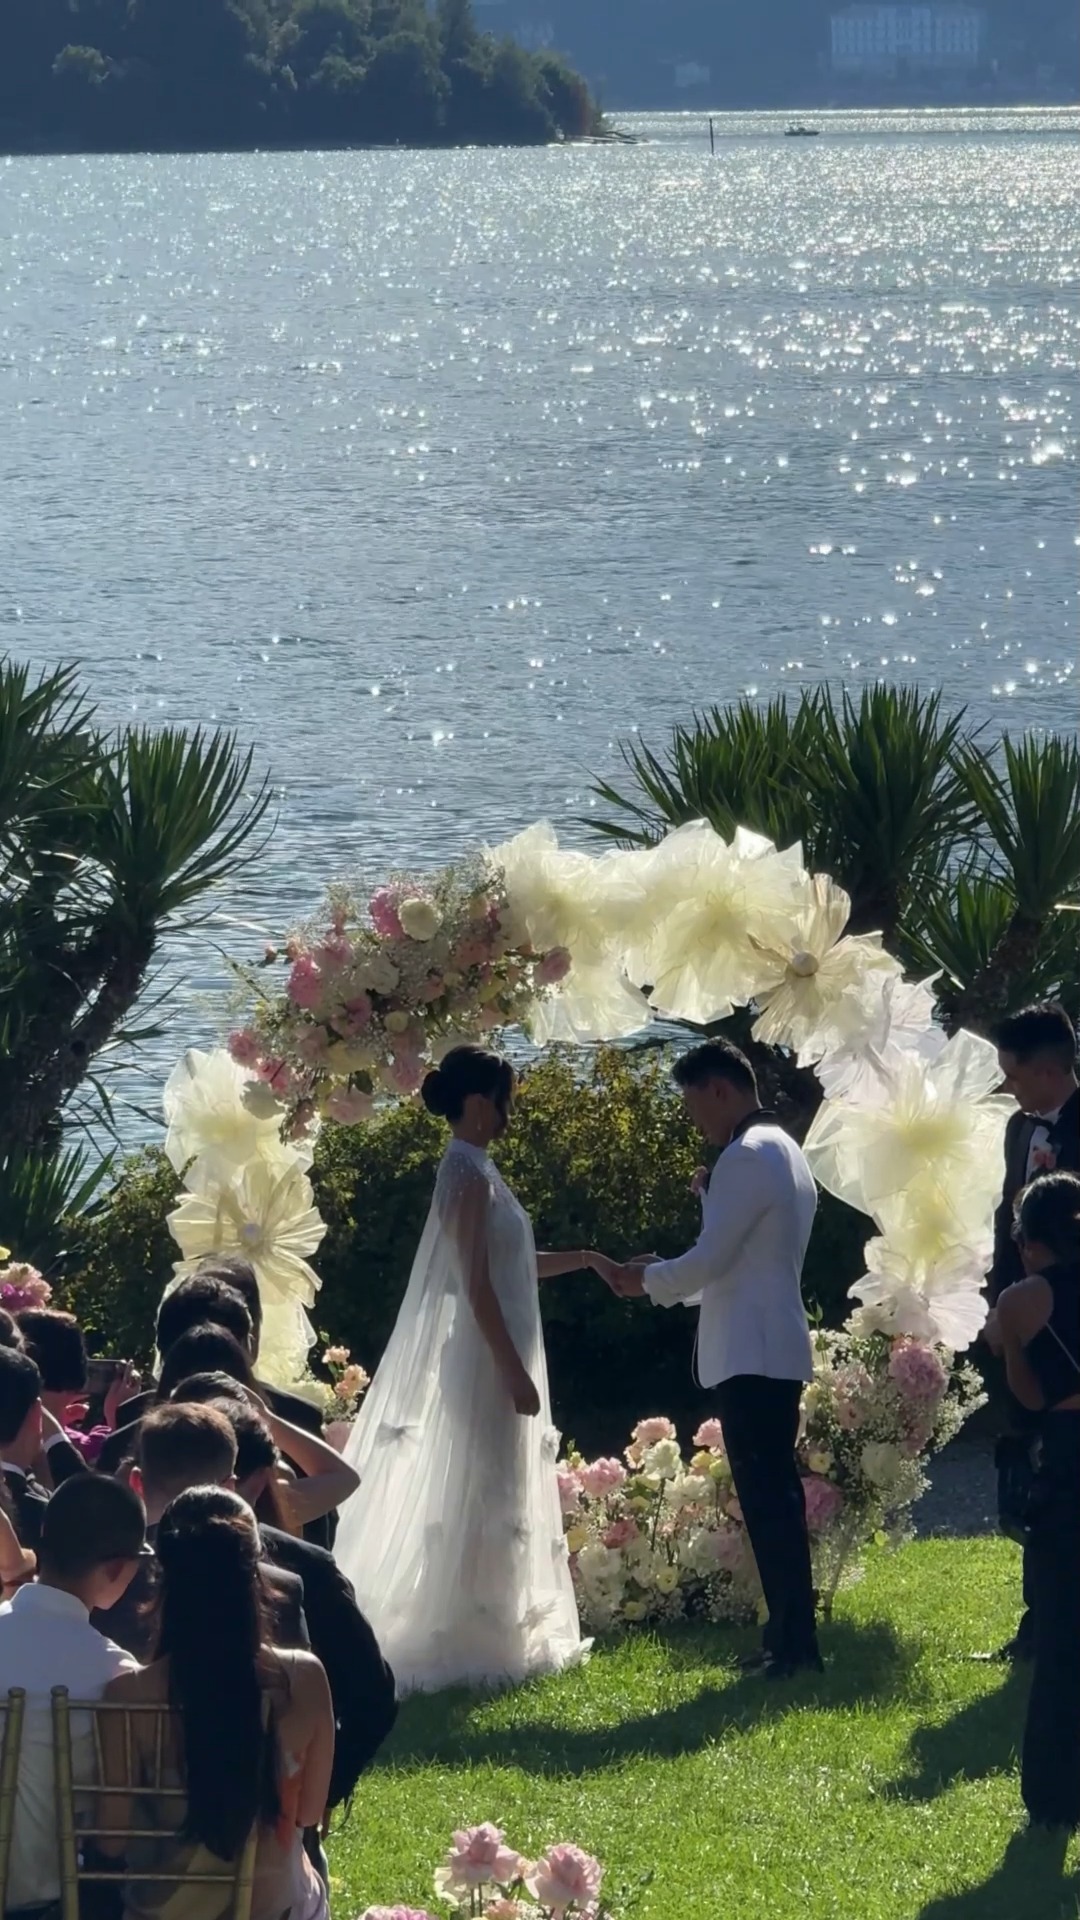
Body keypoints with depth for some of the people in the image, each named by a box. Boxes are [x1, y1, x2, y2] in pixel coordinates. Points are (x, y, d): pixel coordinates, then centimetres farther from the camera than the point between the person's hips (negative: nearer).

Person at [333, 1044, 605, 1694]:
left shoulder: (477, 1169, 13)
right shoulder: (469, 1175, -17)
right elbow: (476, 1285, -21)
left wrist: (583, 1259, 21)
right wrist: (514, 1372, -22)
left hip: (493, 1359, 10)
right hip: (485, 1362, -10)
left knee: (494, 1493, 13)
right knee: (478, 1497, -5)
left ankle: (486, 1635, 18)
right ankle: (466, 1642, -2)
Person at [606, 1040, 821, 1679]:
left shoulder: (748, 1156, -15)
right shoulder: (786, 1152, 18)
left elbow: (711, 1257, -16)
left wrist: (650, 1281, 0)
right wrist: (670, 1281, 18)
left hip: (752, 1352, -10)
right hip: (778, 1345, 10)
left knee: (766, 1494, -9)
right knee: (777, 1491, 13)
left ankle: (794, 1639, -9)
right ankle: (792, 1635, 16)